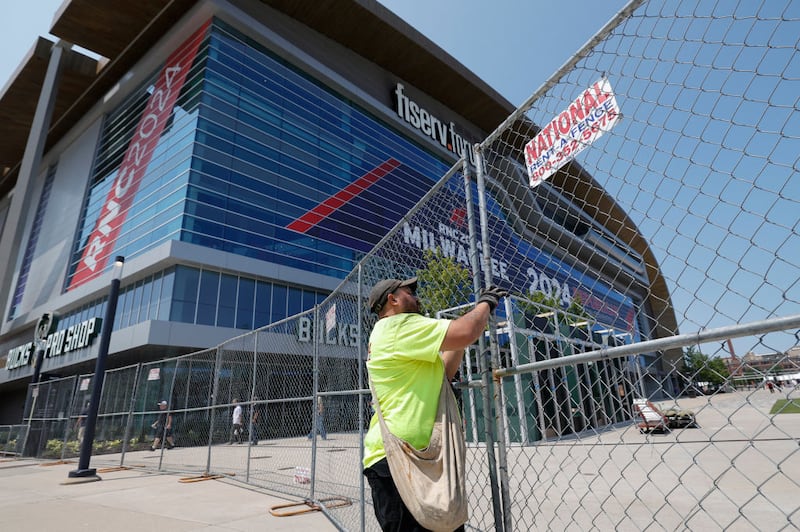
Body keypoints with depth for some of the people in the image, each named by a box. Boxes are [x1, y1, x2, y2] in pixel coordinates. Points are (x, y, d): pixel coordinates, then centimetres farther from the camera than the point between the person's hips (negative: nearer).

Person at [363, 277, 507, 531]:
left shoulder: (390, 334, 21)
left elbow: (442, 373, 21)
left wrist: (472, 316, 16)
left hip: (407, 456, 10)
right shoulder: (398, 325, -12)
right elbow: (465, 333, -22)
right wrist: (485, 303, -1)